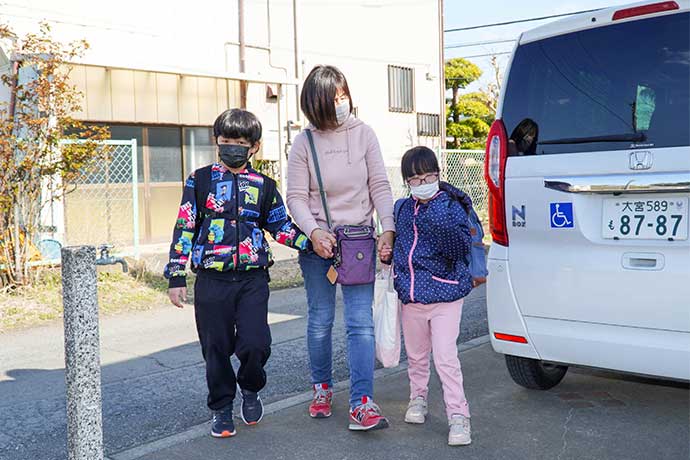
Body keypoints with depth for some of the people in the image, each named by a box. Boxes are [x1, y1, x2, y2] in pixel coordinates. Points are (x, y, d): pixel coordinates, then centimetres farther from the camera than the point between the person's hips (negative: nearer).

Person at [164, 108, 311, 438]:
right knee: (216, 349, 6)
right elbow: (184, 228, 4)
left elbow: (281, 226, 13)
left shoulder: (263, 185, 9)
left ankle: (251, 390, 21)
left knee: (255, 343, -10)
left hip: (252, 279, 1)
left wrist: (310, 241, -4)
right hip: (211, 280, 0)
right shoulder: (200, 180, 5)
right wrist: (176, 276, 0)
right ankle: (221, 409, 25)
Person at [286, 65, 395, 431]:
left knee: (361, 323, -7)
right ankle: (322, 387, 30)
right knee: (320, 321, 10)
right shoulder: (305, 142, -4)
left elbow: (380, 186, 1)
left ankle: (362, 404, -7)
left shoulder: (363, 133, -1)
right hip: (318, 241, 0)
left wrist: (388, 228, -10)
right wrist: (314, 231, -19)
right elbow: (295, 197, -3)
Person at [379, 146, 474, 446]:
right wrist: (387, 254, 3)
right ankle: (418, 398, 40)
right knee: (416, 355, 20)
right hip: (411, 295, 6)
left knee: (446, 358, -9)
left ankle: (458, 416, 1)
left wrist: (446, 227, -35)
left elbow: (462, 249, -20)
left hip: (445, 296, -5)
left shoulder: (451, 207, -10)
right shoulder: (403, 209, 6)